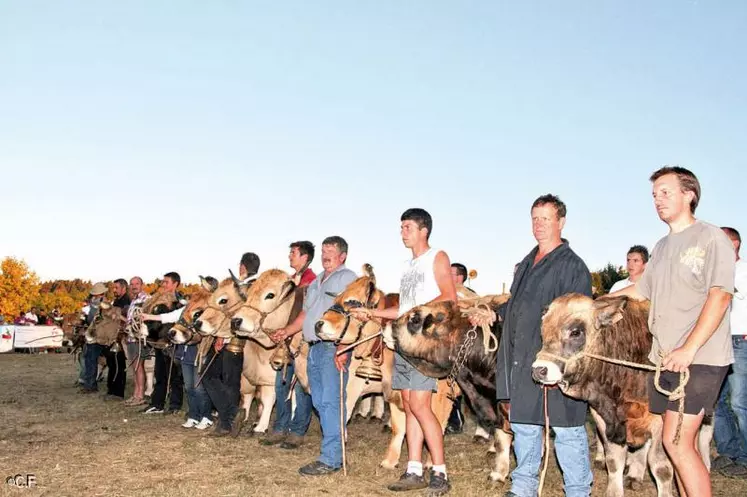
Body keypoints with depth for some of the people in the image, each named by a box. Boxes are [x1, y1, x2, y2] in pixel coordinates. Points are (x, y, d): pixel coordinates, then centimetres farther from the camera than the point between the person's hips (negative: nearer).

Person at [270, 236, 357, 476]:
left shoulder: (347, 278, -4)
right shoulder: (316, 282, 24)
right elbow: (306, 314, 28)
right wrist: (286, 331, 14)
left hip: (334, 347, -9)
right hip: (314, 347, 9)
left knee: (331, 402, -9)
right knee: (320, 402, 10)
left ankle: (330, 459, -5)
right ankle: (335, 448, 18)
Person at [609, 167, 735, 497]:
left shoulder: (711, 238, -5)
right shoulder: (662, 247, 17)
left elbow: (720, 295, -15)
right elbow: (641, 291, 29)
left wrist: (689, 349, -23)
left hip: (700, 358, -7)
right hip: (664, 358, 7)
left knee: (677, 442, -13)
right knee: (680, 443, 9)